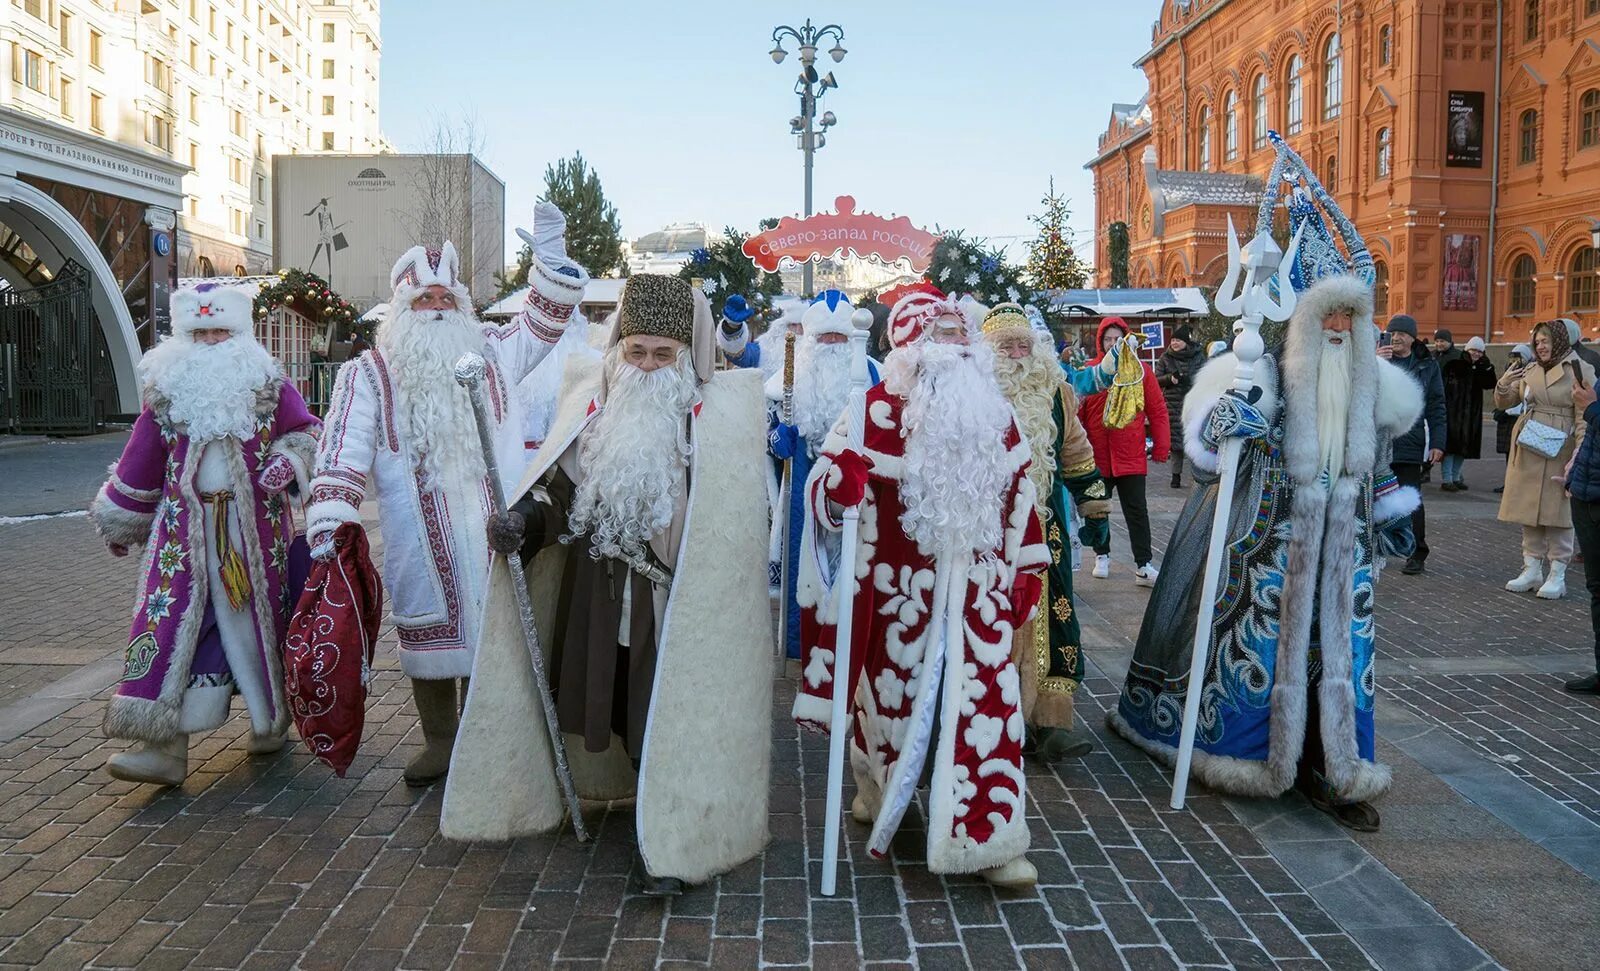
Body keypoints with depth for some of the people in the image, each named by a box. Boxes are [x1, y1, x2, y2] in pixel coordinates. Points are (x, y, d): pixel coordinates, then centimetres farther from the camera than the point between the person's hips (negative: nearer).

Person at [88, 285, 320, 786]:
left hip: (256, 529, -1)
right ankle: (166, 745, -7)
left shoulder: (268, 385, 1)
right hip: (185, 532, 1)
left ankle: (271, 718, 30)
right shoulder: (167, 391, 5)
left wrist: (287, 462, -12)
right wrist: (120, 522, 19)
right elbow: (139, 463, 12)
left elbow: (307, 432, 8)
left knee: (260, 618, 8)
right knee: (172, 618, -7)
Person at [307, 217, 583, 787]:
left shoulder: (492, 356, 11)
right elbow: (343, 452, -3)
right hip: (420, 542, -1)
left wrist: (549, 252, 0)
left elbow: (546, 318, 14)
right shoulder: (368, 375, 3)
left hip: (492, 534, 1)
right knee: (430, 633, 5)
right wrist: (328, 521, -13)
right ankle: (438, 743, 20)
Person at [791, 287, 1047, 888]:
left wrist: (1026, 569, 14)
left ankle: (987, 838, 3)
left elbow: (1018, 493, 14)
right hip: (899, 588, -3)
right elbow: (827, 482, -11)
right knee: (892, 690, 12)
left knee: (986, 702, -4)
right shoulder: (880, 409, -8)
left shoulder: (993, 412, 7)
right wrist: (841, 483, -34)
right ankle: (876, 786, 42)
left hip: (976, 589, 3)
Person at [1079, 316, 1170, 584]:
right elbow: (1078, 413, 4)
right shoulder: (1089, 371, 1)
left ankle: (1144, 565, 5)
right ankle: (1102, 556, 30)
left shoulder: (1141, 370, 0)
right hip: (1096, 457, 1)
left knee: (1137, 511, 1)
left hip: (1131, 457, -1)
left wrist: (1161, 448, -2)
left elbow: (1157, 410, 1)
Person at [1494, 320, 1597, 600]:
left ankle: (1557, 576, 8)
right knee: (1528, 512, 9)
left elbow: (1585, 419, -9)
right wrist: (1503, 384, -6)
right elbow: (1503, 403, 16)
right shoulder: (1529, 370, 9)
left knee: (1557, 513, 0)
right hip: (1526, 450, 5)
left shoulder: (1581, 371, -5)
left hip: (1558, 452, -5)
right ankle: (1531, 570, 19)